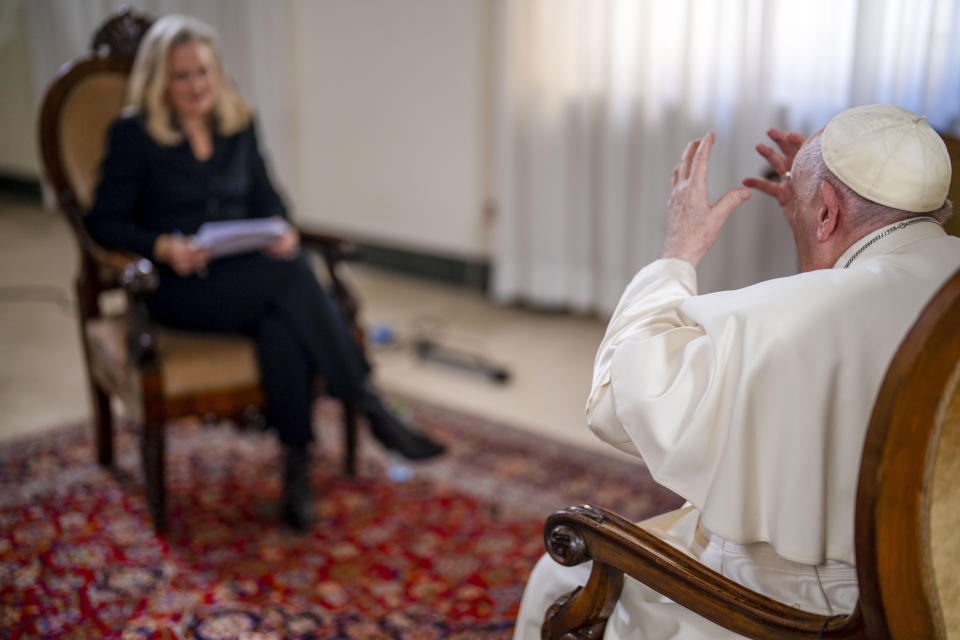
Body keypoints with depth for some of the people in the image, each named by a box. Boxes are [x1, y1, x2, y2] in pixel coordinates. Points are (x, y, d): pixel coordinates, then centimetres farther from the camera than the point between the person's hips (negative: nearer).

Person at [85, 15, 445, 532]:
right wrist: (163, 247, -20)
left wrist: (282, 232, -9)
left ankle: (297, 466, -27)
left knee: (282, 326, -34)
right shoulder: (133, 134, -1)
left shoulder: (238, 126, 12)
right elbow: (104, 222, -2)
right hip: (179, 288, -4)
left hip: (248, 280, 4)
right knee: (290, 275, -33)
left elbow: (266, 199, 15)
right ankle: (371, 409, -29)